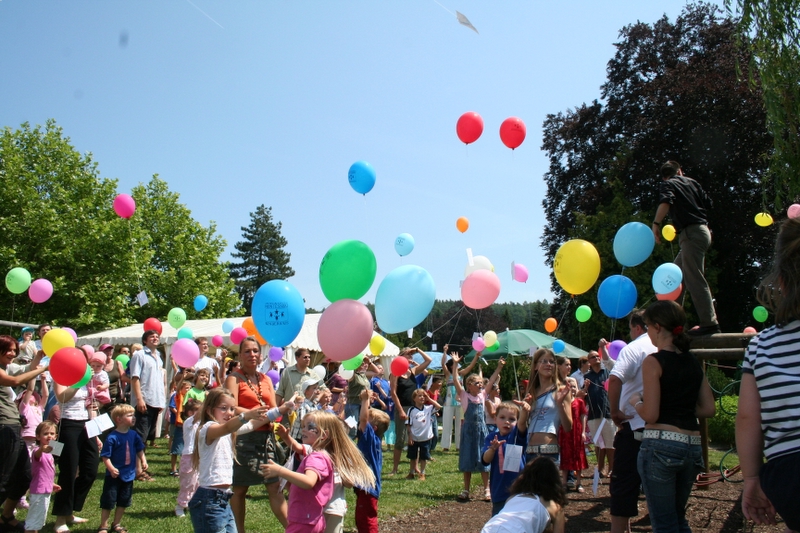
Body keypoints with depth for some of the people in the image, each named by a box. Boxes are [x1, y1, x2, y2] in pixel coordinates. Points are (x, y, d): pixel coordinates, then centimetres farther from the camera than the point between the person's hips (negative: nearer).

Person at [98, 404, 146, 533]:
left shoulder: (134, 435, -1)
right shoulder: (112, 438, -19)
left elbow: (139, 449, 11)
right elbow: (105, 456, -19)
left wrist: (143, 460, -4)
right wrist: (111, 468, -29)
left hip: (129, 474, 6)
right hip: (114, 476, -6)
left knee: (123, 502, 15)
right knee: (108, 502, 5)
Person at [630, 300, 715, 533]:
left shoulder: (654, 361, -10)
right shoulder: (694, 362, 10)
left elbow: (650, 414, -14)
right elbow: (708, 409, 11)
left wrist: (635, 401, 5)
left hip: (660, 445, -7)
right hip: (692, 446, 7)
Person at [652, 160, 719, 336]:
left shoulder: (667, 185, -1)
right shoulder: (691, 182, 18)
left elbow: (665, 202, -22)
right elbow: (708, 203, 19)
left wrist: (656, 224, -18)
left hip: (691, 232, -8)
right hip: (702, 230, 8)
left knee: (695, 280, -10)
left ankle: (710, 324, -13)